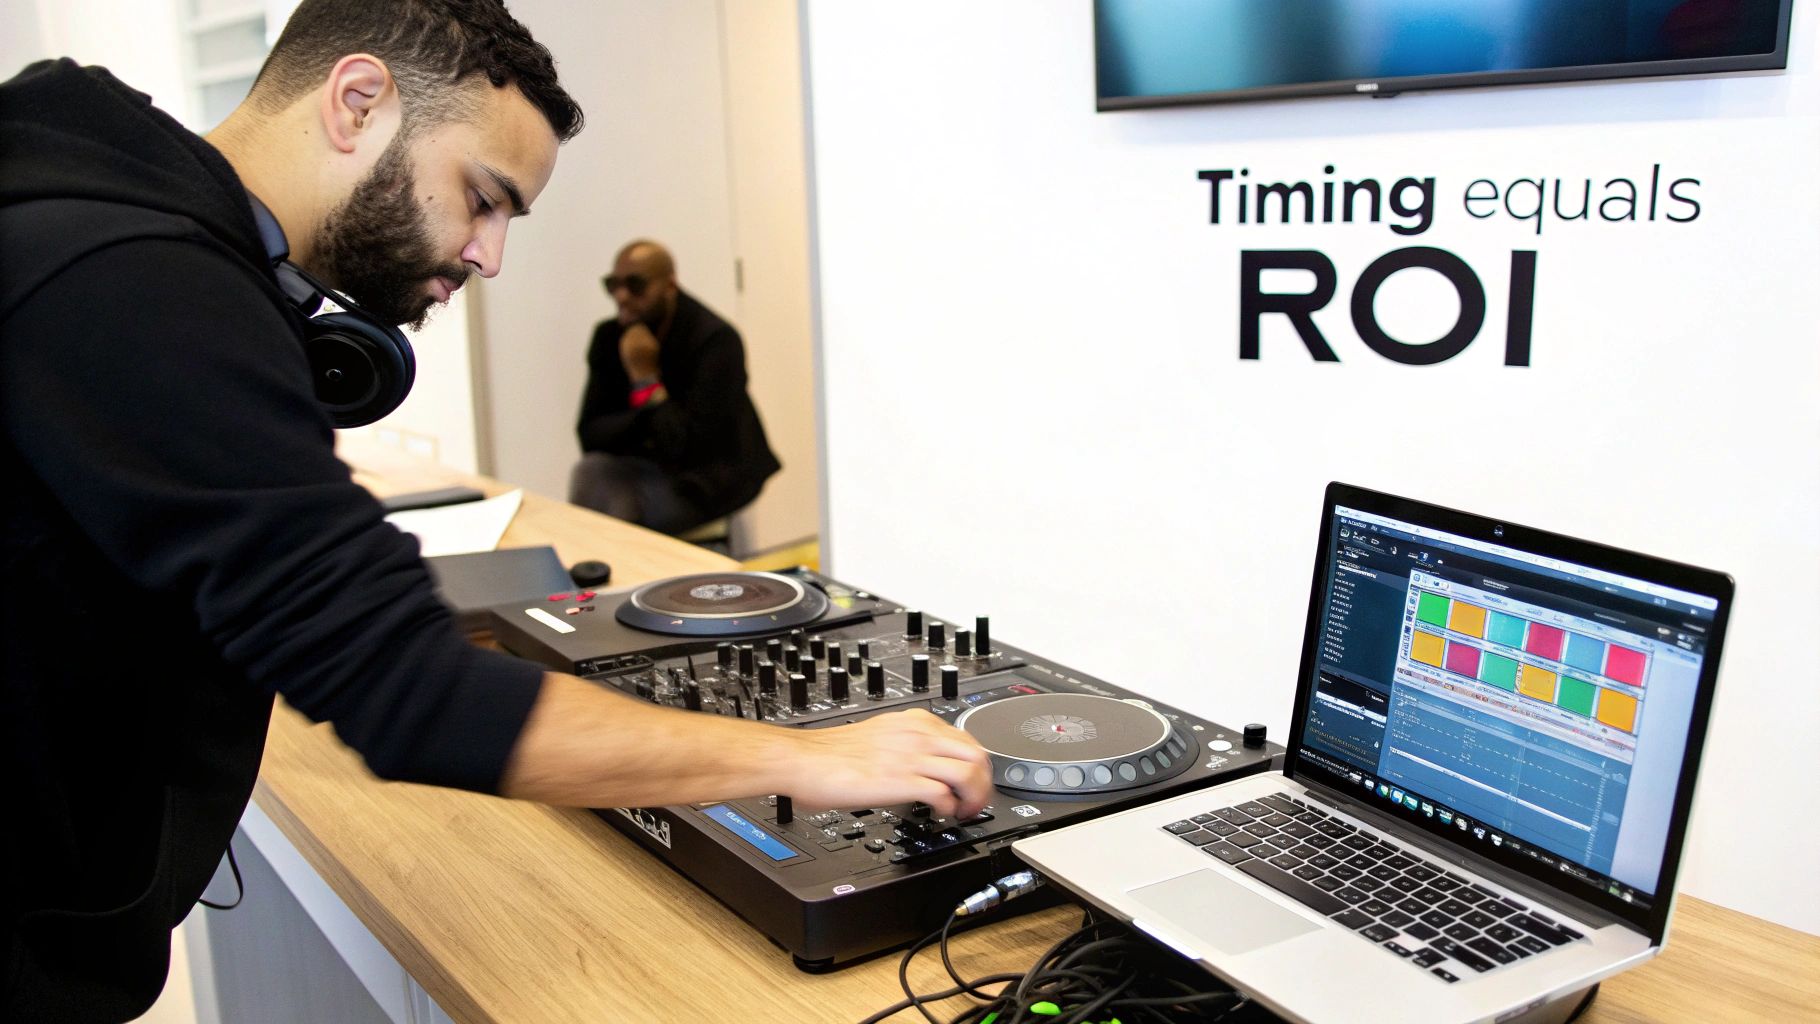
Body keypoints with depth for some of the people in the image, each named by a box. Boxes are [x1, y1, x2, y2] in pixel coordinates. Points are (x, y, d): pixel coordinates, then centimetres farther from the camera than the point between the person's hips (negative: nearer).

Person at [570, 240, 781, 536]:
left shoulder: (716, 339, -18)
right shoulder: (609, 337, 0)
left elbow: (693, 447, -23)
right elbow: (590, 434, -4)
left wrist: (646, 379, -22)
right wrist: (647, 422, -21)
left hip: (712, 473, -4)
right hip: (649, 464, 5)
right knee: (589, 473, -25)